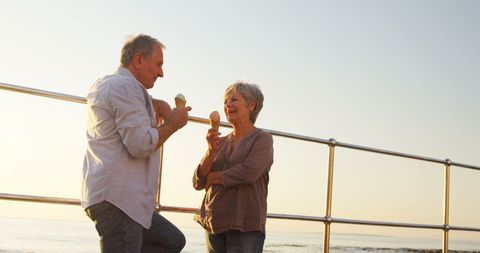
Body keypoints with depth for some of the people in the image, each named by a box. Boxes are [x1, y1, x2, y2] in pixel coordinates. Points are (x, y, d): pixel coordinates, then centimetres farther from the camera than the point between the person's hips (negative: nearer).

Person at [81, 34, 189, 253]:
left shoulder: (103, 84, 20)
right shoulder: (126, 86, -11)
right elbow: (141, 145, -19)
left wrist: (158, 105, 22)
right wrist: (172, 123, -3)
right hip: (118, 198, -10)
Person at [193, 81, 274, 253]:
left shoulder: (263, 139, -1)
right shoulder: (220, 142, 14)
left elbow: (247, 173, -17)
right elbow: (198, 183, 8)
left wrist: (212, 177, -3)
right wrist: (211, 151, -7)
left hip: (246, 225, -5)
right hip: (214, 224, 6)